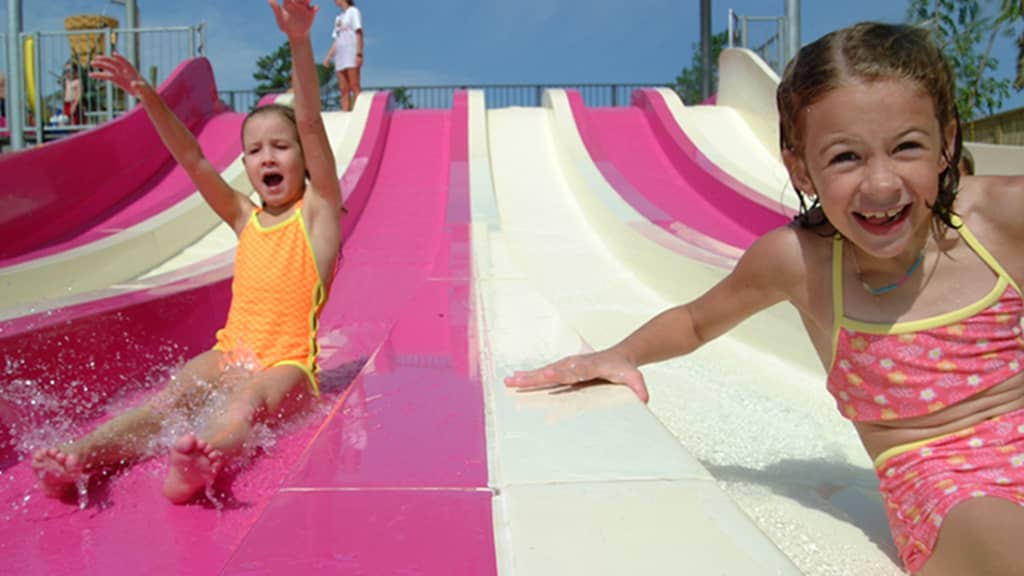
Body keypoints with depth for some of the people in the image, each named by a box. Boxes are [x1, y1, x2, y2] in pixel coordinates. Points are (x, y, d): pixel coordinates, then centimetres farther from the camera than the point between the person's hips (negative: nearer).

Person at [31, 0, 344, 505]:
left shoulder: (318, 210, 3)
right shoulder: (244, 217, 16)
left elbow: (311, 125, -10)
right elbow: (192, 160, 7)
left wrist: (299, 42, -20)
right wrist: (147, 96, -6)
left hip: (289, 364, -4)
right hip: (232, 353, 5)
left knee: (250, 399, -36)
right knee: (170, 396, -24)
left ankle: (205, 458, -64)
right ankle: (79, 456, -46)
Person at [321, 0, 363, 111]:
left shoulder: (353, 11, 5)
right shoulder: (339, 18, 25)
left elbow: (359, 33, -5)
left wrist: (359, 53, -16)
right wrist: (329, 56, 12)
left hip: (351, 53, -7)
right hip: (340, 56, 7)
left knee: (354, 86, -15)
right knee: (344, 90, -1)